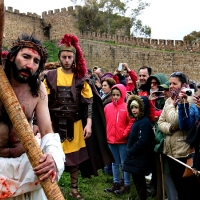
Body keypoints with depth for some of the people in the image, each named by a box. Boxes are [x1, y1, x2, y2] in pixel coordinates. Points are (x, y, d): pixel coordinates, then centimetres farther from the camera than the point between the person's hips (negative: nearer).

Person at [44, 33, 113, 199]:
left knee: (75, 156, 9)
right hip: (54, 123, 0)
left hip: (75, 124, 1)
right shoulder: (50, 76, 0)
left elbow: (89, 102, -1)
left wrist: (88, 124, -10)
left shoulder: (81, 78, 0)